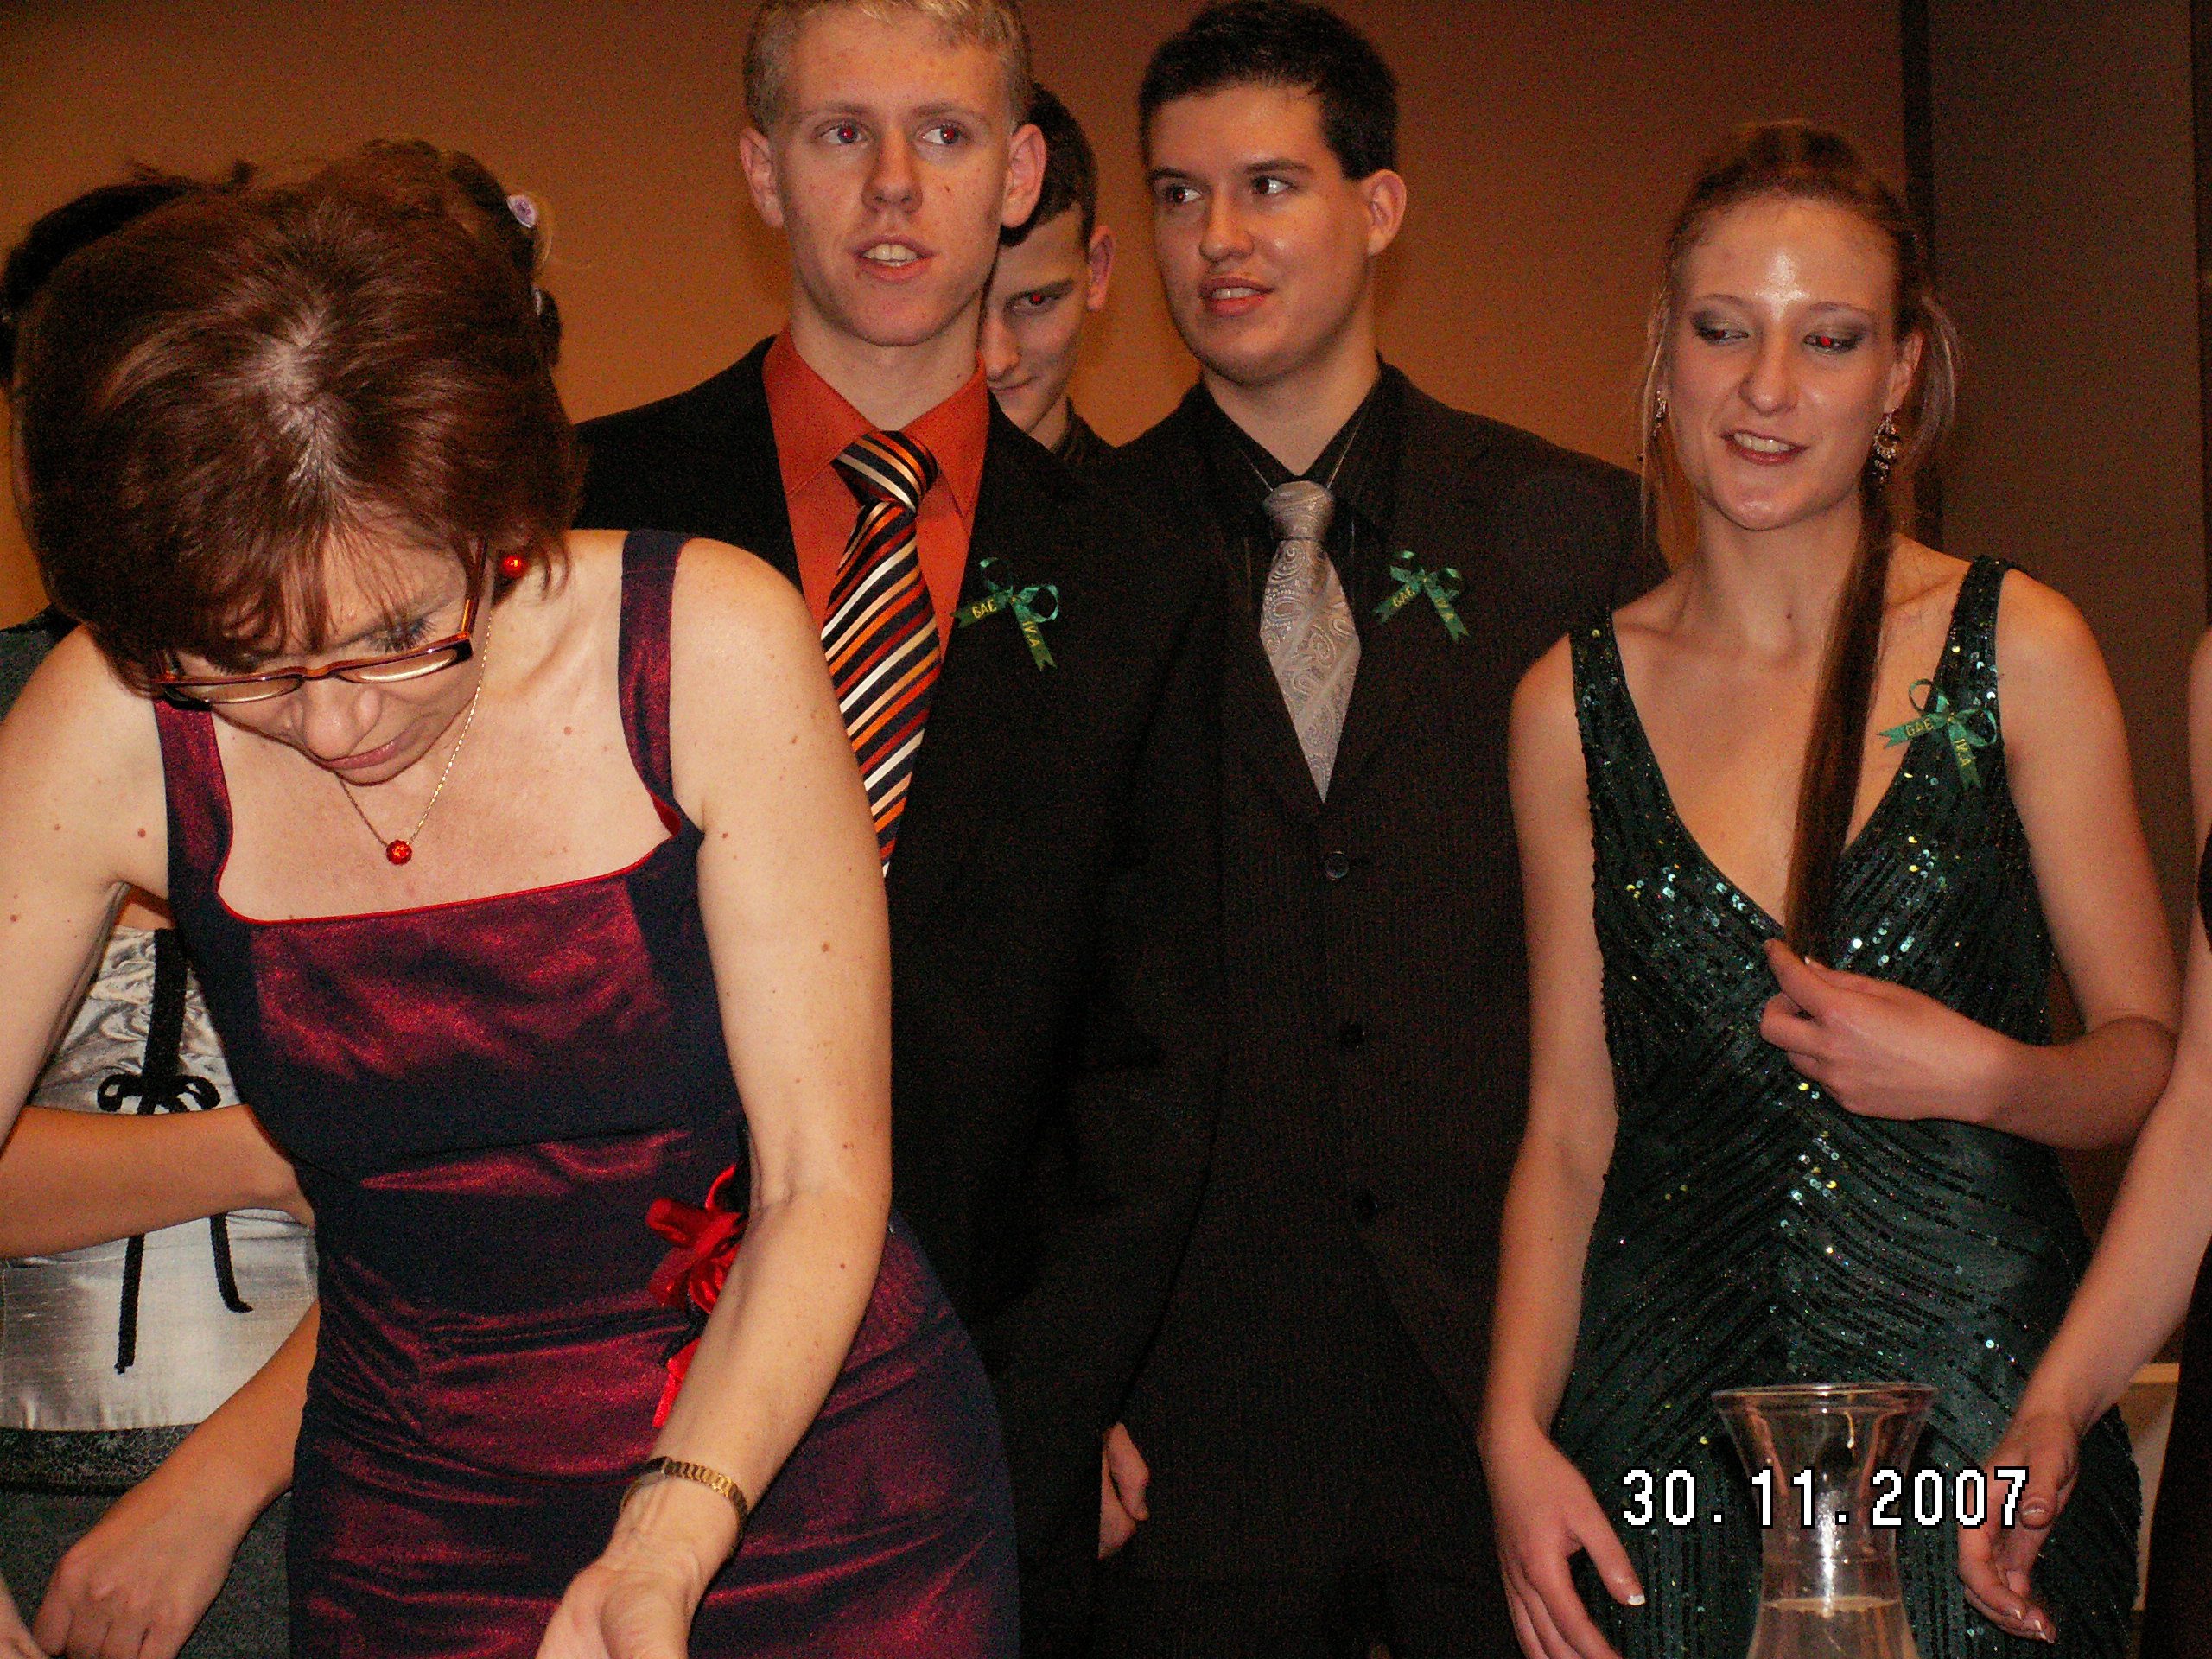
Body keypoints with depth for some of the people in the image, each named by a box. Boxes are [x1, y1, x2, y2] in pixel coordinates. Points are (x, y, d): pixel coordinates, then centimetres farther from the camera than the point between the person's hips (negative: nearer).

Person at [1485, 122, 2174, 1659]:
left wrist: (1981, 1075, -18)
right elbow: (1568, 1127, 6)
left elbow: (2154, 1054, 2)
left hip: (1977, 1406, -1)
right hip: (1670, 1428, 2)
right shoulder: (1574, 705, 4)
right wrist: (1517, 1433, -6)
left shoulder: (2017, 647, -2)